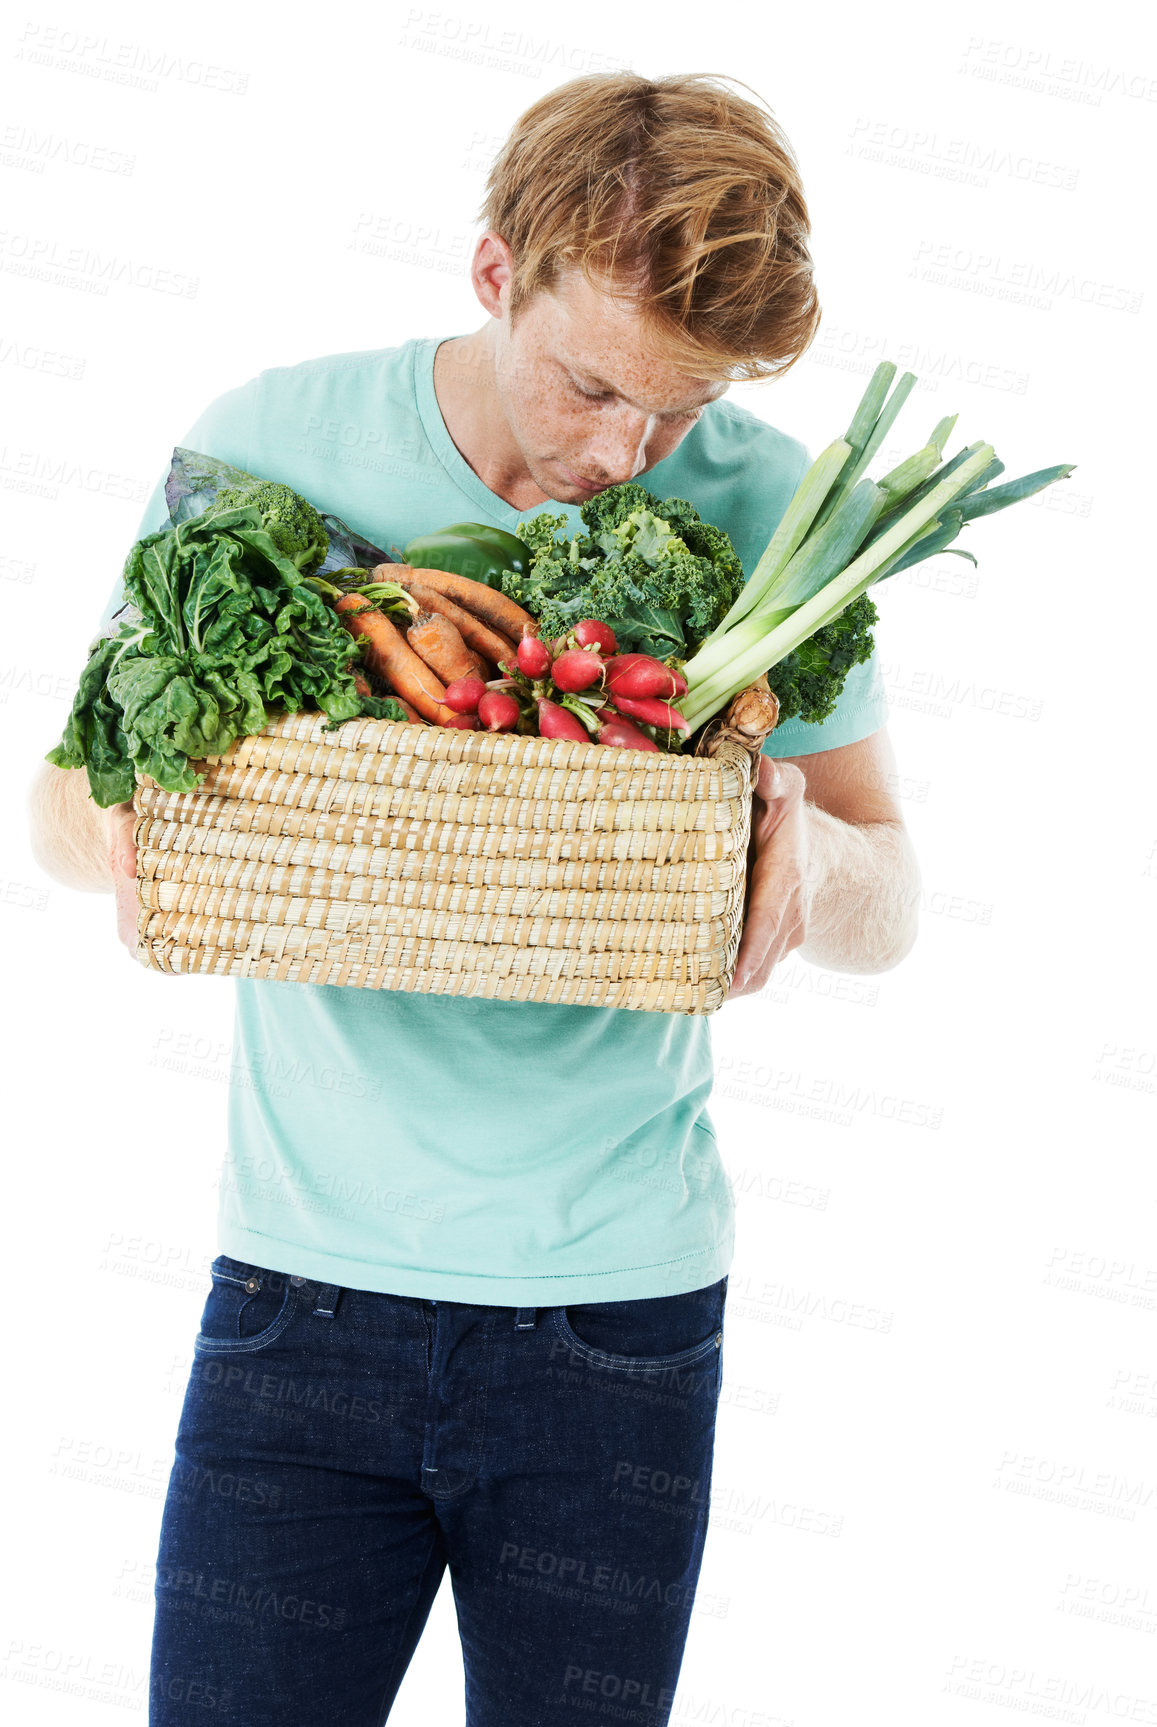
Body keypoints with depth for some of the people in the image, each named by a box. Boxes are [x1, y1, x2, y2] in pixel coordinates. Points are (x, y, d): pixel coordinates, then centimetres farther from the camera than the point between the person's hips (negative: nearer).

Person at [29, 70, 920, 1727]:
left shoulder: (769, 510, -4)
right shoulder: (272, 445, -4)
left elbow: (889, 905, 5)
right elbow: (68, 802, 4)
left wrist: (811, 854, -19)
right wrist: (131, 822, -20)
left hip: (621, 1309, 0)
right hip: (307, 1275, 0)